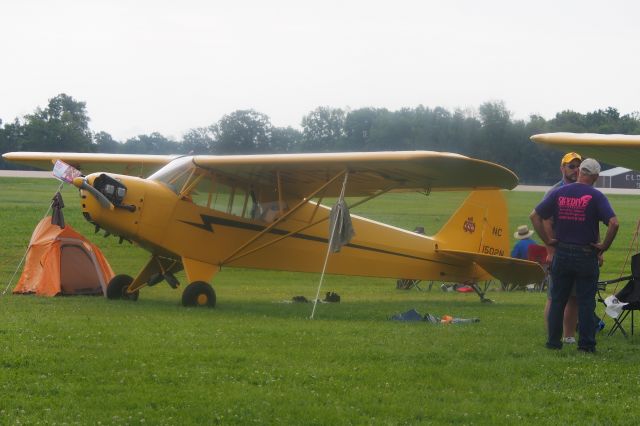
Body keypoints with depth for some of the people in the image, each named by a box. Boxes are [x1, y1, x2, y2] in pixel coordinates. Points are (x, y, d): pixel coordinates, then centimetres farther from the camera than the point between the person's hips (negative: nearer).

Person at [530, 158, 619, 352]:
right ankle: (586, 344, 3)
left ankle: (553, 341, 14)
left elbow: (535, 216, 3)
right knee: (586, 302, 3)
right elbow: (613, 223, -19)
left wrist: (548, 241, 7)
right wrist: (604, 245, -6)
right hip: (586, 256, -3)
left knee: (557, 300, 11)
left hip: (561, 254, 3)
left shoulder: (559, 193, 2)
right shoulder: (595, 196, -9)